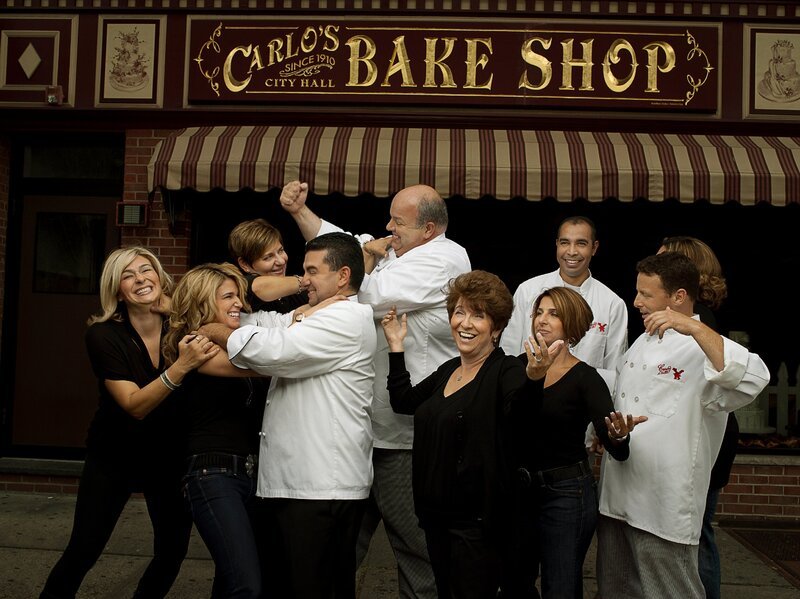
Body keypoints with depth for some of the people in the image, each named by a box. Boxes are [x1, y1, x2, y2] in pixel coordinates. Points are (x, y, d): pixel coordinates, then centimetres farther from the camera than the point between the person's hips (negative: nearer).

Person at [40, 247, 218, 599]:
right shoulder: (103, 336, -19)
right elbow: (135, 405, -27)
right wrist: (182, 366, -41)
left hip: (169, 458, 3)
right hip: (114, 457, -2)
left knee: (173, 551, 7)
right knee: (84, 550, 1)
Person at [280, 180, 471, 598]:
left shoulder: (444, 259, -14)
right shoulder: (397, 251, 13)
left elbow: (372, 297, -21)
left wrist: (367, 258, -3)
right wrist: (299, 210, 13)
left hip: (406, 438, -9)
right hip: (363, 426, 9)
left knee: (416, 546, 5)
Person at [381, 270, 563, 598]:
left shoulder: (506, 371, -14)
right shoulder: (447, 370, 9)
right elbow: (403, 400, 18)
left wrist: (534, 377, -57)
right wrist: (396, 345, 14)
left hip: (477, 521, -7)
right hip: (436, 513, 8)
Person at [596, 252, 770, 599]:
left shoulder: (705, 348, -12)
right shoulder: (643, 342, 13)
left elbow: (753, 380, -35)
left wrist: (695, 328, -38)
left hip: (665, 505, -8)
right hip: (616, 495, 8)